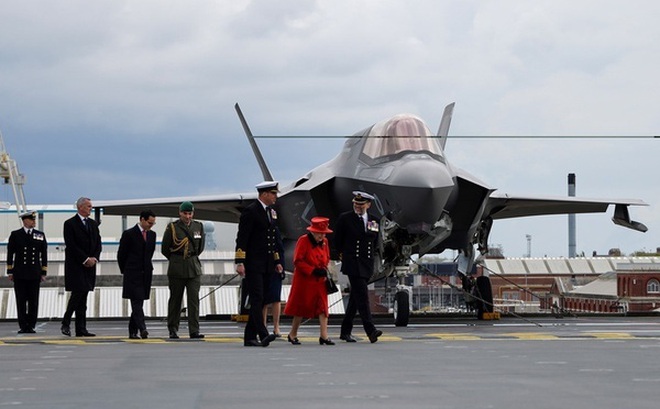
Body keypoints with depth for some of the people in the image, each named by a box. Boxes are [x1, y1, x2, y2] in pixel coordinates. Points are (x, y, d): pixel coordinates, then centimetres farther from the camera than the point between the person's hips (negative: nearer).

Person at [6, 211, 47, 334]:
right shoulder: (15, 235, 4)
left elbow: (44, 255, 10)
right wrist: (10, 271, 0)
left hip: (34, 273, 1)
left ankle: (31, 326, 6)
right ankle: (23, 326, 5)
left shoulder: (40, 235, 9)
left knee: (33, 301, 1)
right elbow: (10, 254, 4)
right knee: (21, 301, 0)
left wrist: (43, 272, 4)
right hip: (19, 274, -1)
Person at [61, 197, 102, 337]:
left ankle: (81, 329, 3)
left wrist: (94, 258, -4)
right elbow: (71, 245, -12)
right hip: (75, 266, -6)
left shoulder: (93, 224, 16)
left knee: (83, 296, 5)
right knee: (77, 293, -13)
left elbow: (98, 243, 14)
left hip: (90, 265, 6)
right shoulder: (70, 224, -5)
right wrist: (86, 259, -14)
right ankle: (66, 323, 0)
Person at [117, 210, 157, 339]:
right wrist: (125, 271, 6)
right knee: (137, 302, -13)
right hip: (132, 275, -6)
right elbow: (121, 255, -1)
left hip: (146, 274, 6)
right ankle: (142, 329, -24)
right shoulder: (129, 234, -6)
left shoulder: (152, 235, 12)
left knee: (138, 303, 6)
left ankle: (133, 332, 8)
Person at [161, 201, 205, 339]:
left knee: (194, 299, -6)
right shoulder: (172, 227, -3)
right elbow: (165, 249, 5)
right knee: (175, 300, 4)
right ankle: (173, 330, 13)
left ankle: (194, 331, -7)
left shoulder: (199, 226, 8)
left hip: (194, 267, 2)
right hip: (176, 269, -2)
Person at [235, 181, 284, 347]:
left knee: (259, 301, 8)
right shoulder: (250, 211, -9)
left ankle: (250, 337, 12)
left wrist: (278, 262, 19)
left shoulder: (272, 212, 16)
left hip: (267, 265, 8)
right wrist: (240, 263, -18)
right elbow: (242, 238, -13)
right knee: (257, 299, -13)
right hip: (253, 264, -8)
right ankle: (263, 334, -21)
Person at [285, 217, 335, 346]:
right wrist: (313, 271, -22)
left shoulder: (324, 242, 6)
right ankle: (292, 334, 19)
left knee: (323, 306, -5)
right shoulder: (303, 241, -13)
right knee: (301, 307, 4)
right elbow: (297, 261, -16)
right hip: (304, 281, -5)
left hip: (320, 281, 5)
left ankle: (324, 336, -7)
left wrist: (324, 270, -1)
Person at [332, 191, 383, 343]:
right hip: (352, 264, -5)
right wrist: (343, 255, 12)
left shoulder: (374, 221, 10)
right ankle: (370, 331, -23)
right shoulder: (345, 218, -2)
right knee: (362, 296, -15)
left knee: (355, 298, 9)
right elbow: (337, 241, 7)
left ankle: (345, 331, 16)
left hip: (367, 265, 5)